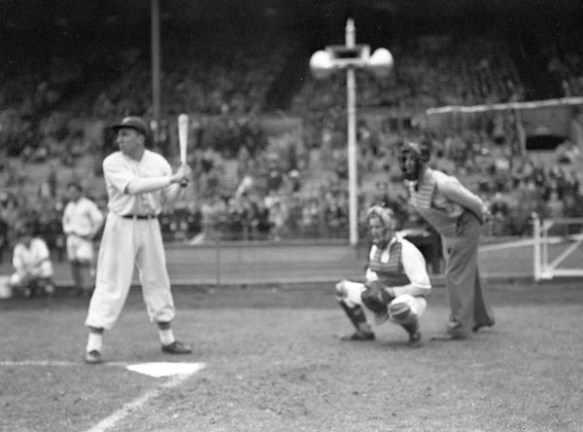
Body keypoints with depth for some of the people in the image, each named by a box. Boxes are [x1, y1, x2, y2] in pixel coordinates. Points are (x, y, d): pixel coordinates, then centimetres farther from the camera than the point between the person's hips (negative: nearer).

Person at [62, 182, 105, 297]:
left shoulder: (88, 204, -6)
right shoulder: (69, 206, 15)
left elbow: (99, 219, -12)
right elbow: (65, 219, 33)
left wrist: (91, 234, -12)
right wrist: (66, 230, 17)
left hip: (84, 239, -6)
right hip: (71, 238, 6)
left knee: (84, 261, -18)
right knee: (74, 262, 0)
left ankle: (87, 288, -18)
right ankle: (78, 288, 3)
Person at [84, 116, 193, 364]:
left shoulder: (158, 162, 3)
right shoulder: (112, 163, -9)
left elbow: (169, 201, 6)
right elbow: (133, 186, -25)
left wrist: (180, 184, -14)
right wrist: (171, 178, -26)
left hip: (150, 225, 4)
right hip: (121, 225, -4)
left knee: (157, 280, 11)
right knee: (111, 284, -7)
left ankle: (167, 340, 23)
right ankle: (94, 346, -4)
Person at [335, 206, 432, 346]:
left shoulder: (407, 250, -21)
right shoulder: (376, 248, 3)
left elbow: (424, 287, -23)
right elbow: (371, 275, 20)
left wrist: (392, 292, -23)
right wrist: (371, 285, -4)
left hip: (410, 299, -7)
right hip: (383, 299, 7)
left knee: (399, 307, -43)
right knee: (342, 288, 1)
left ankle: (414, 333, -9)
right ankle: (364, 332, 12)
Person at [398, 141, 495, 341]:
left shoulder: (441, 183, -32)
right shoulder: (409, 184, -8)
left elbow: (471, 200, -18)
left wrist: (483, 214, 0)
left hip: (465, 228, -8)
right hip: (447, 232, 8)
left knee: (456, 274, -10)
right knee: (467, 273, 19)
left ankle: (458, 326, -7)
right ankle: (481, 317, 35)